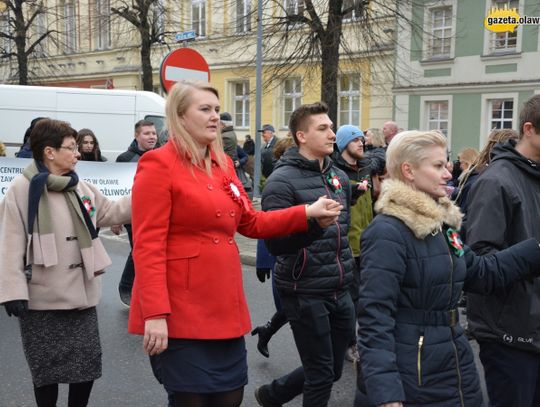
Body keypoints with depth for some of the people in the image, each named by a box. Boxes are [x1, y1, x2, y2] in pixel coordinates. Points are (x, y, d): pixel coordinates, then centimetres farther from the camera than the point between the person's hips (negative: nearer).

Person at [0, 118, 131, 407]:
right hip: (42, 298, -5)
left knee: (88, 362, 10)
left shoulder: (81, 187, 9)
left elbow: (109, 214, 17)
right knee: (47, 369, 8)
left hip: (82, 294, 5)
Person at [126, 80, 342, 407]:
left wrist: (307, 214, 7)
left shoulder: (223, 164, 12)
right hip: (182, 310, -7)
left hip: (225, 305, 7)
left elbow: (251, 222, 16)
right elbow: (148, 245, -17)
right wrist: (155, 313, -23)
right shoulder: (158, 165, -11)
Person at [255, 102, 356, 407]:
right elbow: (275, 243, -21)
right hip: (305, 293, -7)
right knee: (321, 374, 1)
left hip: (340, 292, 8)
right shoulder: (282, 180, -13)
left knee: (334, 369, 18)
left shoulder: (340, 177, 10)